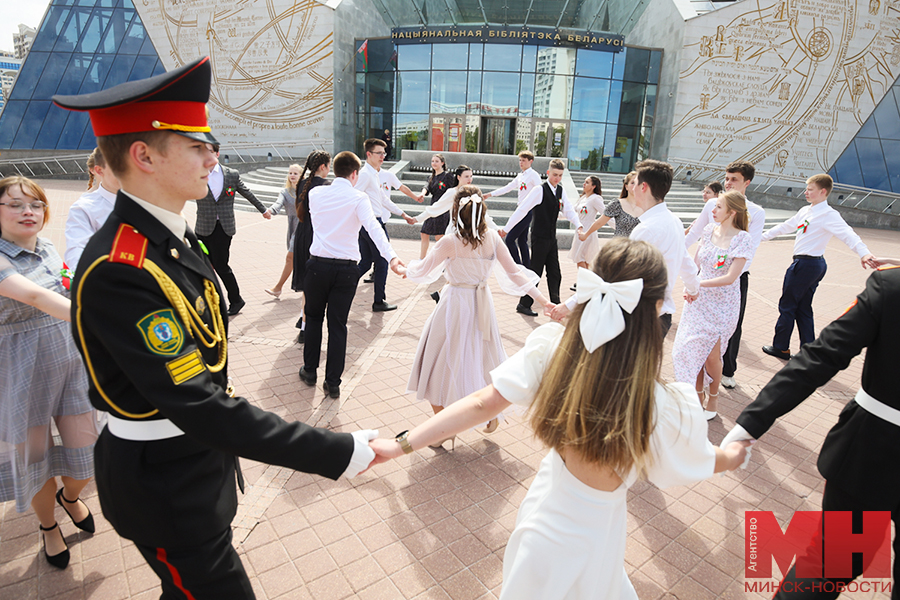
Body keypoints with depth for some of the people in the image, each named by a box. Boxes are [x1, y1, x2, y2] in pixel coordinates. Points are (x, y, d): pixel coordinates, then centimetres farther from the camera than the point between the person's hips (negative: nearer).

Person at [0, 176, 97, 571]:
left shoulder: (50, 251, 7)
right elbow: (36, 296, -30)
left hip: (72, 359, 5)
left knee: (88, 449, 7)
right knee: (34, 454, 10)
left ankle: (70, 496, 41)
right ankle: (48, 526, 37)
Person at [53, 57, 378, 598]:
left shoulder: (171, 235, 0)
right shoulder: (117, 271, -30)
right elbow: (198, 406, -34)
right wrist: (340, 453, -33)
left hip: (200, 456, 8)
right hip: (166, 482, -8)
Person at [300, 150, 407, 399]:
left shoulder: (315, 194, 5)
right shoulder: (359, 198, -6)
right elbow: (374, 228, -22)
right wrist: (391, 257, -33)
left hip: (318, 264, 2)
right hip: (346, 269, -2)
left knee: (314, 317, 21)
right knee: (338, 324, 7)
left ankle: (309, 371, 31)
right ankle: (332, 383, 13)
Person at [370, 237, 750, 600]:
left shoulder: (551, 348, -26)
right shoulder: (667, 410, -31)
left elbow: (482, 403, -22)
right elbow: (706, 462, -10)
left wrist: (403, 444, -13)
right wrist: (732, 456, 14)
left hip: (546, 502, 3)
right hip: (589, 536, -3)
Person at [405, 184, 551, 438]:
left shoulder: (450, 242, -18)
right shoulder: (492, 238, -7)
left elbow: (421, 270, -9)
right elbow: (515, 273, -7)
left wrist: (406, 268, 14)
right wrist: (543, 300, -3)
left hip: (455, 305, -5)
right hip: (482, 304, 5)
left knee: (441, 362, 11)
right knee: (482, 356, 22)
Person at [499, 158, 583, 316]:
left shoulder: (561, 191, 8)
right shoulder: (539, 190, -13)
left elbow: (569, 210, 8)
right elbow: (522, 210, -14)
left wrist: (578, 226, -11)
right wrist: (506, 228, -16)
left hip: (552, 238, 7)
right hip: (539, 237, -7)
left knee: (555, 274, 11)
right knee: (535, 273, -2)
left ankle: (555, 305, 23)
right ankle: (524, 305, 9)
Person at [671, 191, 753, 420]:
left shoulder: (742, 239, -14)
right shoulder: (709, 230, 2)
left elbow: (730, 278, -20)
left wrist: (696, 283, -21)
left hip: (722, 304, -5)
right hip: (698, 299, 5)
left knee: (711, 354, 1)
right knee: (692, 350, 6)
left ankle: (712, 399, 26)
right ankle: (698, 396, 26)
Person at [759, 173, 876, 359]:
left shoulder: (829, 215, -14)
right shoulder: (806, 211, 11)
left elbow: (847, 234, -28)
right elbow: (786, 226, 24)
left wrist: (864, 253, -43)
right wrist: (763, 236, 31)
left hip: (806, 264, -9)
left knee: (787, 306, 2)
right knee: (803, 309, 13)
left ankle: (781, 347, 13)